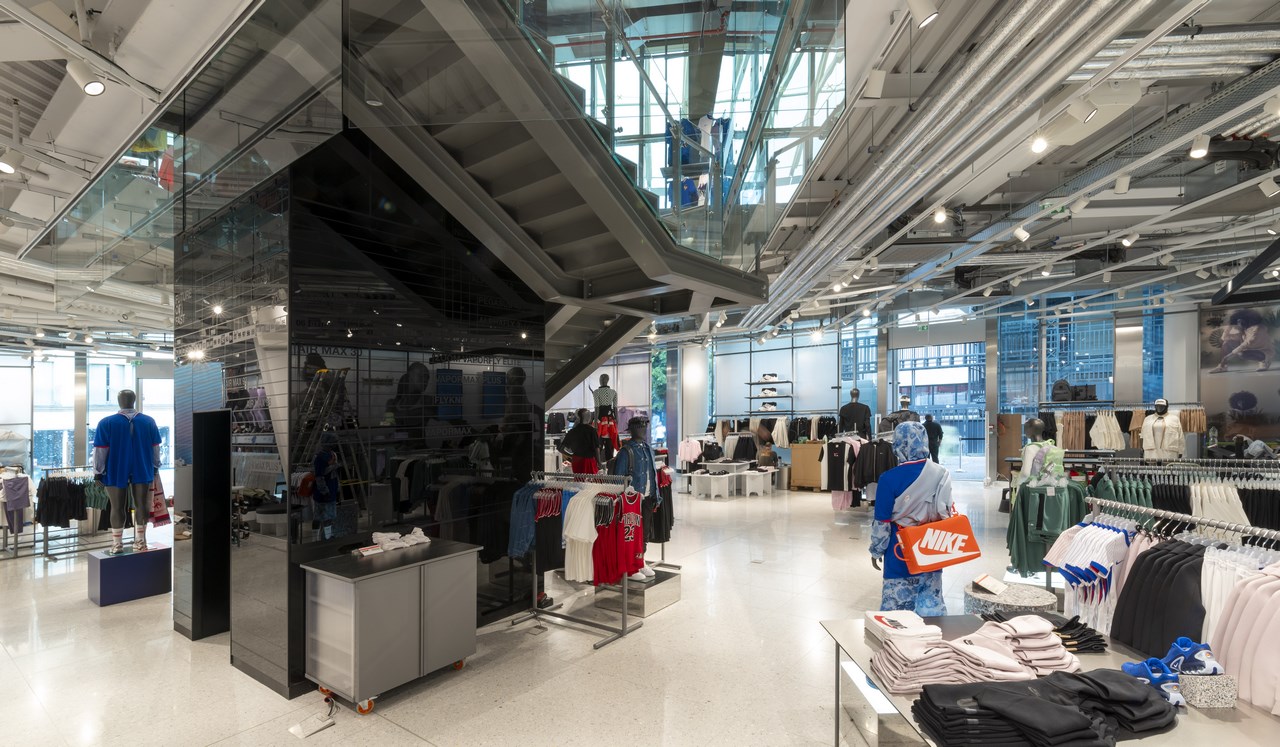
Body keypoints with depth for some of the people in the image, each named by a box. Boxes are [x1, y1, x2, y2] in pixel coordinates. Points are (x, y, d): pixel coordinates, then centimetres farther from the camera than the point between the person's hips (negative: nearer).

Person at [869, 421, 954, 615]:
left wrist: (876, 551, 2)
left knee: (898, 603, 10)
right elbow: (948, 513, 6)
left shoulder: (890, 479, -18)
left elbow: (882, 522, -11)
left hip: (902, 550, -4)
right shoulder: (942, 474, -5)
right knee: (932, 602, 16)